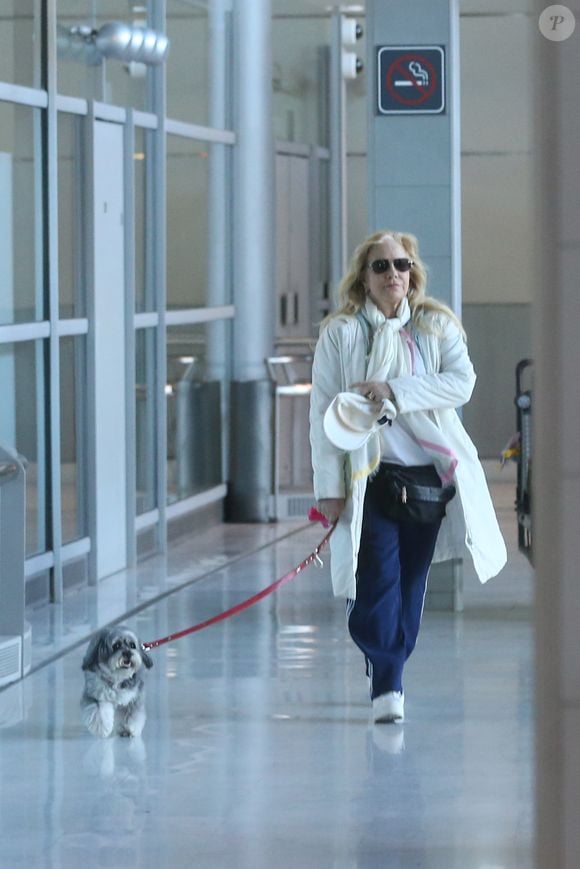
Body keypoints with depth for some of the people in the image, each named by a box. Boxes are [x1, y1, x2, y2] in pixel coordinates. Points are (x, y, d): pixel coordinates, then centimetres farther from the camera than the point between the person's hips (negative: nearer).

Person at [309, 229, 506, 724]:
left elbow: (462, 382, -8)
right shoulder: (340, 333, 1)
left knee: (411, 584, 7)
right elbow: (322, 412, -2)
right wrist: (328, 486, -8)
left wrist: (394, 391, -19)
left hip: (429, 471, 3)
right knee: (377, 581, -11)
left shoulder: (437, 327, 7)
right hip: (370, 475, -3)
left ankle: (389, 676, 20)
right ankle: (386, 687, -7)